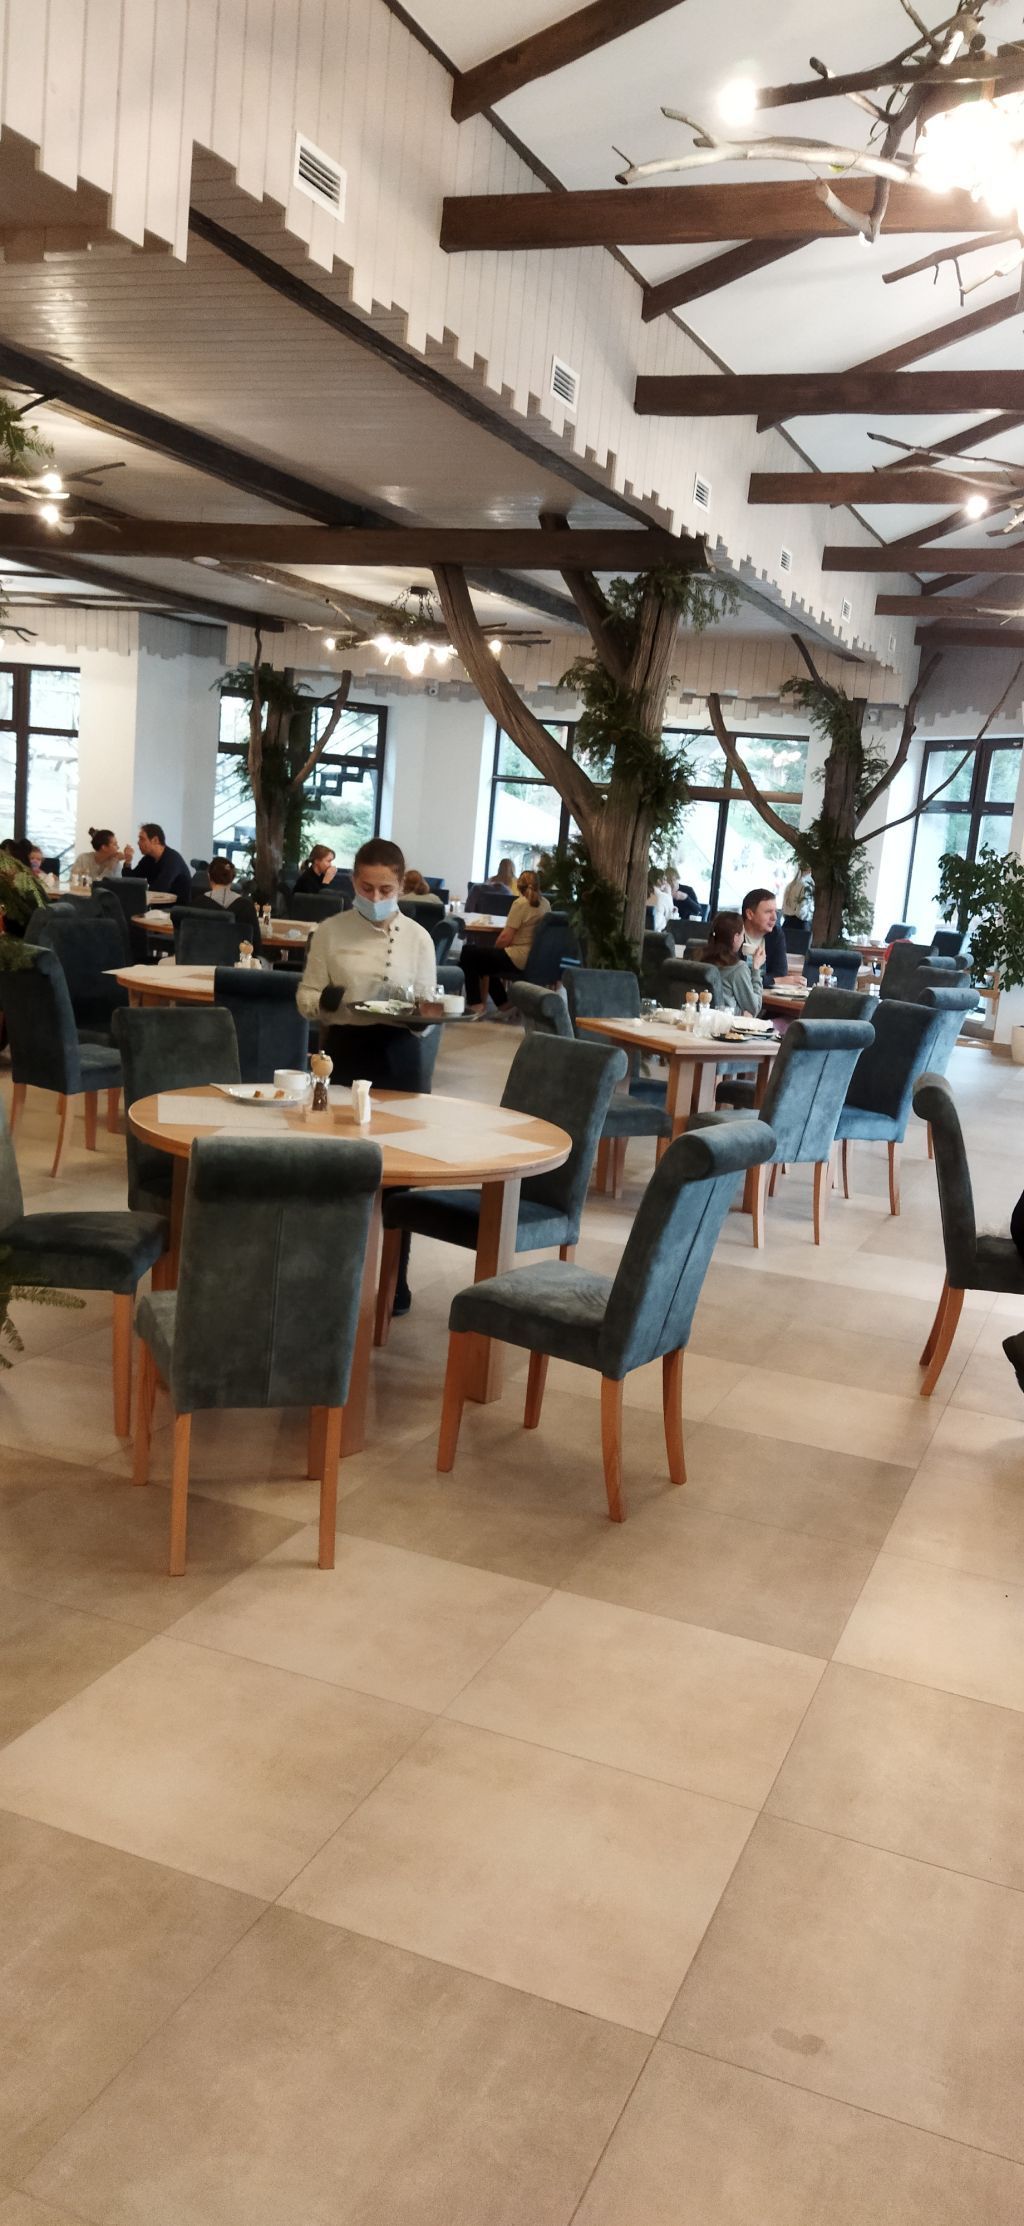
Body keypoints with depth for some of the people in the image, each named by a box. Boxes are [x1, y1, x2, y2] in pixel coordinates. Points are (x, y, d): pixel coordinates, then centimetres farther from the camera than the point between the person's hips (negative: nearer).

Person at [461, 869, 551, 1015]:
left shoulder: (521, 903, -16)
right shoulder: (545, 904, 5)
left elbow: (505, 938, -16)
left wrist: (495, 947, 5)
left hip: (518, 960, -8)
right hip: (535, 958, 8)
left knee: (468, 952, 4)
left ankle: (475, 1004, 6)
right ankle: (504, 1004, 29)